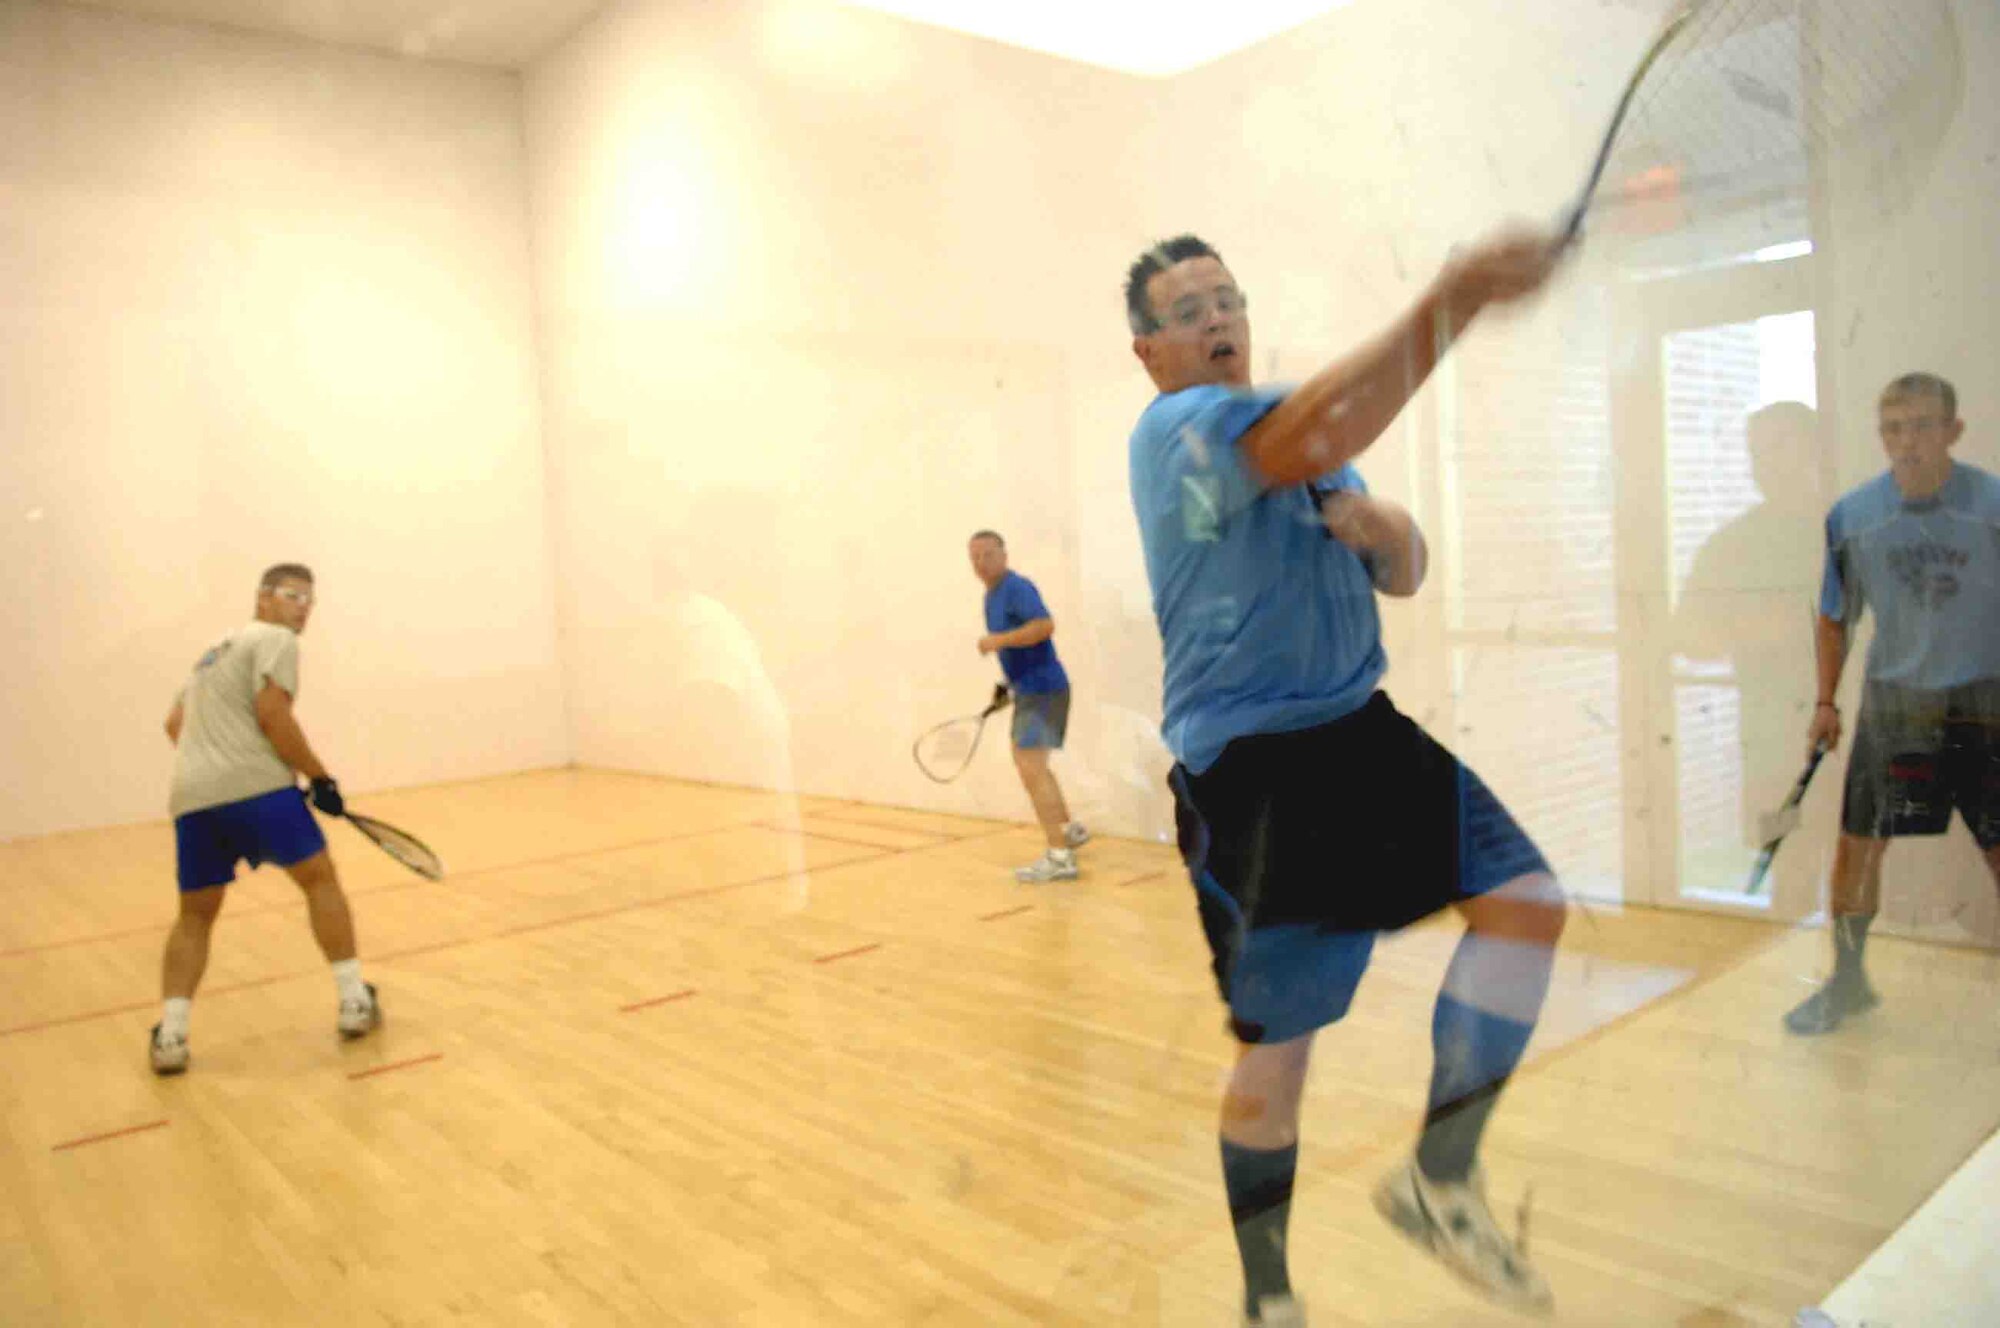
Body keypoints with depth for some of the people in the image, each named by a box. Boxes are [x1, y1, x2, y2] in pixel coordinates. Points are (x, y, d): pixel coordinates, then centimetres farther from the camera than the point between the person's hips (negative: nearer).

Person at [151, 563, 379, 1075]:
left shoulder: (217, 650, 29)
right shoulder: (275, 639, 1)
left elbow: (175, 723, 35)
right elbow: (272, 715, -12)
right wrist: (321, 778, -7)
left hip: (190, 797, 7)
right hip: (255, 787, -7)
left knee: (195, 914, 16)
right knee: (320, 878, 7)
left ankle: (170, 1035, 5)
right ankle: (354, 1002, 7)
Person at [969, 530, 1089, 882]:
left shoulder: (1017, 588, -15)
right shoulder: (992, 595, 14)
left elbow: (1045, 625, -31)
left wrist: (1000, 641, -31)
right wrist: (1008, 683, 17)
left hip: (1042, 688, -11)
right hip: (1027, 689, 11)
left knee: (1031, 768, -16)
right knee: (1030, 764, 22)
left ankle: (1059, 857, -16)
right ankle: (1070, 829, 36)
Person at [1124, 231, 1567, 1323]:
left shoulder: (1301, 438, 18)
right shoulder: (1177, 427, -10)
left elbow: (1401, 576, 18)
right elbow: (1312, 440, -33)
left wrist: (1384, 528, -5)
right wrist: (1449, 302, -39)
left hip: (1360, 735, 8)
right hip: (1251, 771, -8)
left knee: (1524, 895, -4)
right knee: (1277, 1045, 0)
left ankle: (1441, 1179, 8)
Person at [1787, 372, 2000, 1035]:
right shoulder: (1851, 515, -6)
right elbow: (1835, 618, 8)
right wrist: (1826, 702, 6)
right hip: (1891, 702, 2)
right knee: (1857, 844, 6)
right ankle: (1847, 983, 26)